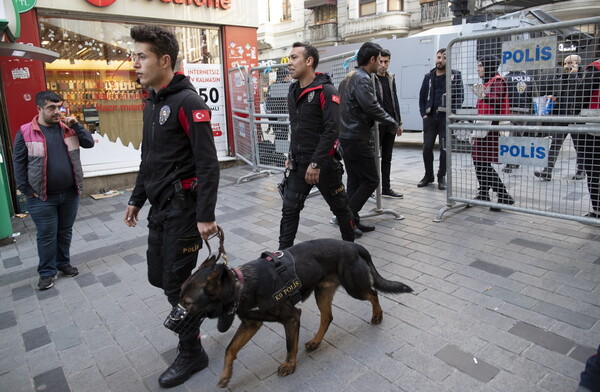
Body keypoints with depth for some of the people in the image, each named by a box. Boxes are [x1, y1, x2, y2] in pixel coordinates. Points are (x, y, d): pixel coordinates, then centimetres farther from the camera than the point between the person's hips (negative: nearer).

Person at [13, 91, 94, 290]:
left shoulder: (67, 128, 4)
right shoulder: (25, 132, -6)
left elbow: (89, 143, 0)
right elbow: (19, 163, -4)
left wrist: (76, 125, -11)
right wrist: (26, 190, -7)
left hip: (70, 193, 4)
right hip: (43, 197, -3)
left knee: (65, 231, 16)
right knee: (46, 235, 5)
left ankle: (63, 263, 33)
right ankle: (46, 272, 20)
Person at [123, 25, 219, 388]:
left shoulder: (187, 102, -15)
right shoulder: (152, 102, 13)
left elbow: (208, 164, -19)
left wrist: (206, 215, -22)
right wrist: (137, 198, 20)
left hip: (183, 206, -9)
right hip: (160, 206, 9)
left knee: (176, 282, 0)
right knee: (159, 275, 16)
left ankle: (192, 354, 20)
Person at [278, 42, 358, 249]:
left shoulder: (326, 91, -13)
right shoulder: (293, 91, 11)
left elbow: (331, 130, -21)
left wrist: (316, 163, -23)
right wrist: (292, 156, 14)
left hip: (324, 163, -6)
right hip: (299, 164, 7)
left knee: (340, 206, 11)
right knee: (289, 209, 4)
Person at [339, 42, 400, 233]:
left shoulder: (349, 77, 17)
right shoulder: (363, 79, -14)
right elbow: (372, 108, -21)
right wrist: (394, 124, -10)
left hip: (346, 136, 10)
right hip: (357, 139, -10)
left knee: (354, 181, 13)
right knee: (371, 180, -3)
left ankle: (350, 219, 16)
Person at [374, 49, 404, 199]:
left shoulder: (391, 78, 15)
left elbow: (395, 101, 17)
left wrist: (398, 122, 13)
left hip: (390, 124, 7)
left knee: (387, 158, 10)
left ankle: (386, 188, 17)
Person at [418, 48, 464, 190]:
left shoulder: (455, 75, 1)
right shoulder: (429, 76, 12)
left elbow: (460, 96, -4)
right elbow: (422, 97, 14)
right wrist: (423, 114, 3)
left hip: (446, 118, -3)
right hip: (430, 118, 3)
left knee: (444, 149, 1)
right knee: (427, 147, 3)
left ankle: (442, 177, 13)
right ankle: (428, 175, 18)